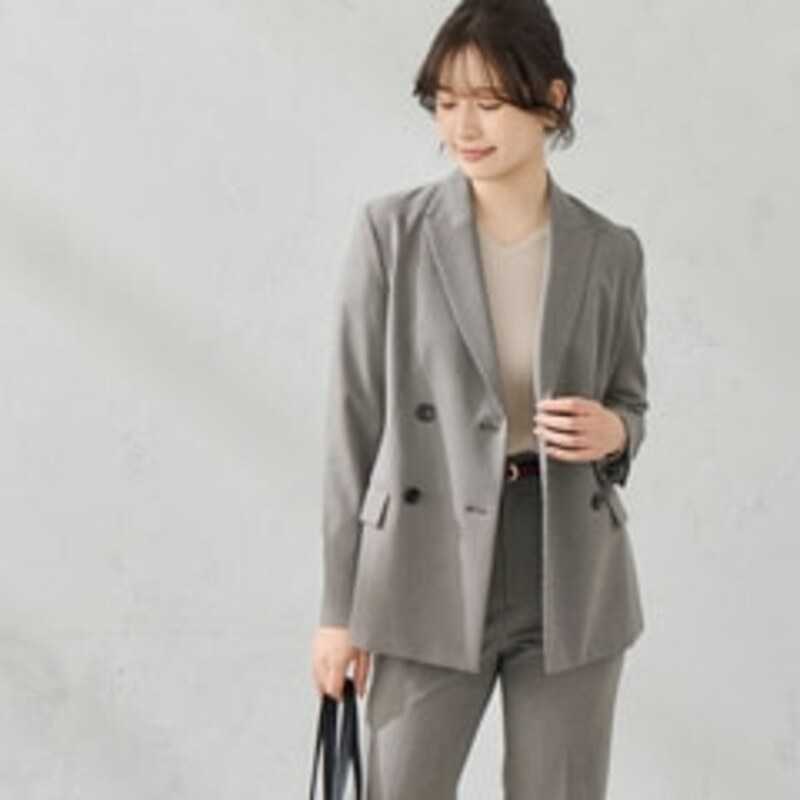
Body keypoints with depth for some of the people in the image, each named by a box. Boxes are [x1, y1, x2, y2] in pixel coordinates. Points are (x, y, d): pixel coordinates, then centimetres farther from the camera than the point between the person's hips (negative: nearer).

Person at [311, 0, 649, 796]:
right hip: (431, 576, -2)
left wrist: (611, 430, -12)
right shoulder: (391, 231, -4)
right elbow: (355, 417, -2)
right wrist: (340, 604, -3)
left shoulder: (610, 251, 2)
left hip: (572, 580, 2)